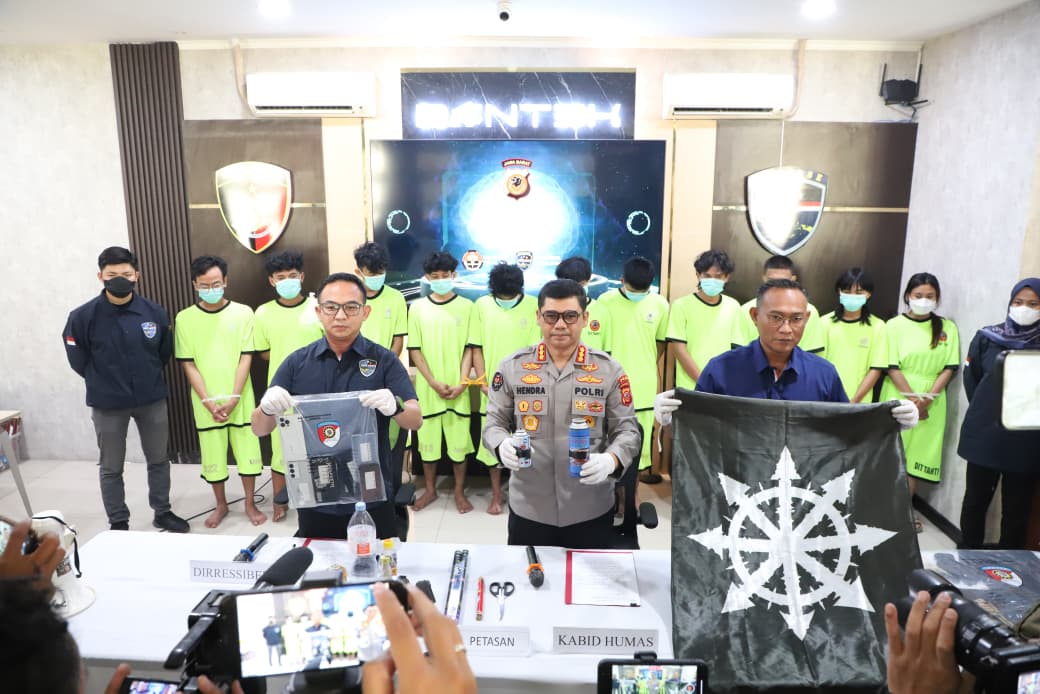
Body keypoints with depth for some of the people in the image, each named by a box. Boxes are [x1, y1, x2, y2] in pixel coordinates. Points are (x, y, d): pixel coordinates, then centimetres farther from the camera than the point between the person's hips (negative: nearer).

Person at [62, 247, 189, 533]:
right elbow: (78, 361, 0)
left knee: (159, 460, 15)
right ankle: (118, 523, 27)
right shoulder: (83, 317, -13)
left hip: (152, 399, 2)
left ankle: (162, 512, 33)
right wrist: (104, 383, 7)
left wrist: (147, 377, 8)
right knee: (111, 468, 11)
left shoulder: (155, 313, -8)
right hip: (107, 404, -1)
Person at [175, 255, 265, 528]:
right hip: (206, 404, 1)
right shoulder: (185, 318, -1)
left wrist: (233, 398, -12)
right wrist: (209, 402, -10)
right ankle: (221, 505, 30)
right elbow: (188, 364, -2)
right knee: (212, 455, 10)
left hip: (240, 401, -1)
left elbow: (245, 359, -5)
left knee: (247, 451, 6)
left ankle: (250, 503, 25)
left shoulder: (243, 313, -3)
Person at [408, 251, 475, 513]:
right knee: (427, 439, 9)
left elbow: (469, 348, -1)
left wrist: (462, 383, -10)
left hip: (458, 388, -1)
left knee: (459, 440, 5)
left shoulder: (466, 306, 0)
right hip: (427, 388, 1)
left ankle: (460, 491, 20)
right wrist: (434, 383, -9)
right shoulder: (417, 307, 2)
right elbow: (414, 350, 0)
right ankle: (430, 489, 26)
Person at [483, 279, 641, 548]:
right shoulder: (512, 367, 0)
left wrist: (611, 460, -21)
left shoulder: (609, 370, -1)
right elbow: (494, 423, 4)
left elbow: (627, 429, 0)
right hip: (528, 509, 0)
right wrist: (503, 445, -19)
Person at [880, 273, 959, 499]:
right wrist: (913, 398, -13)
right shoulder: (895, 325, -1)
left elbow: (949, 368, 1)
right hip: (898, 400, -2)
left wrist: (928, 398, -10)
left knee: (917, 458, 5)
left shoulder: (947, 327, 6)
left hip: (932, 403, 2)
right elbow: (892, 367, -6)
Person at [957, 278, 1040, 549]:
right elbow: (970, 379, 10)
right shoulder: (987, 338, 1)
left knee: (1017, 507, 8)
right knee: (976, 499, 12)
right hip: (985, 434, 1)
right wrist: (985, 409, 6)